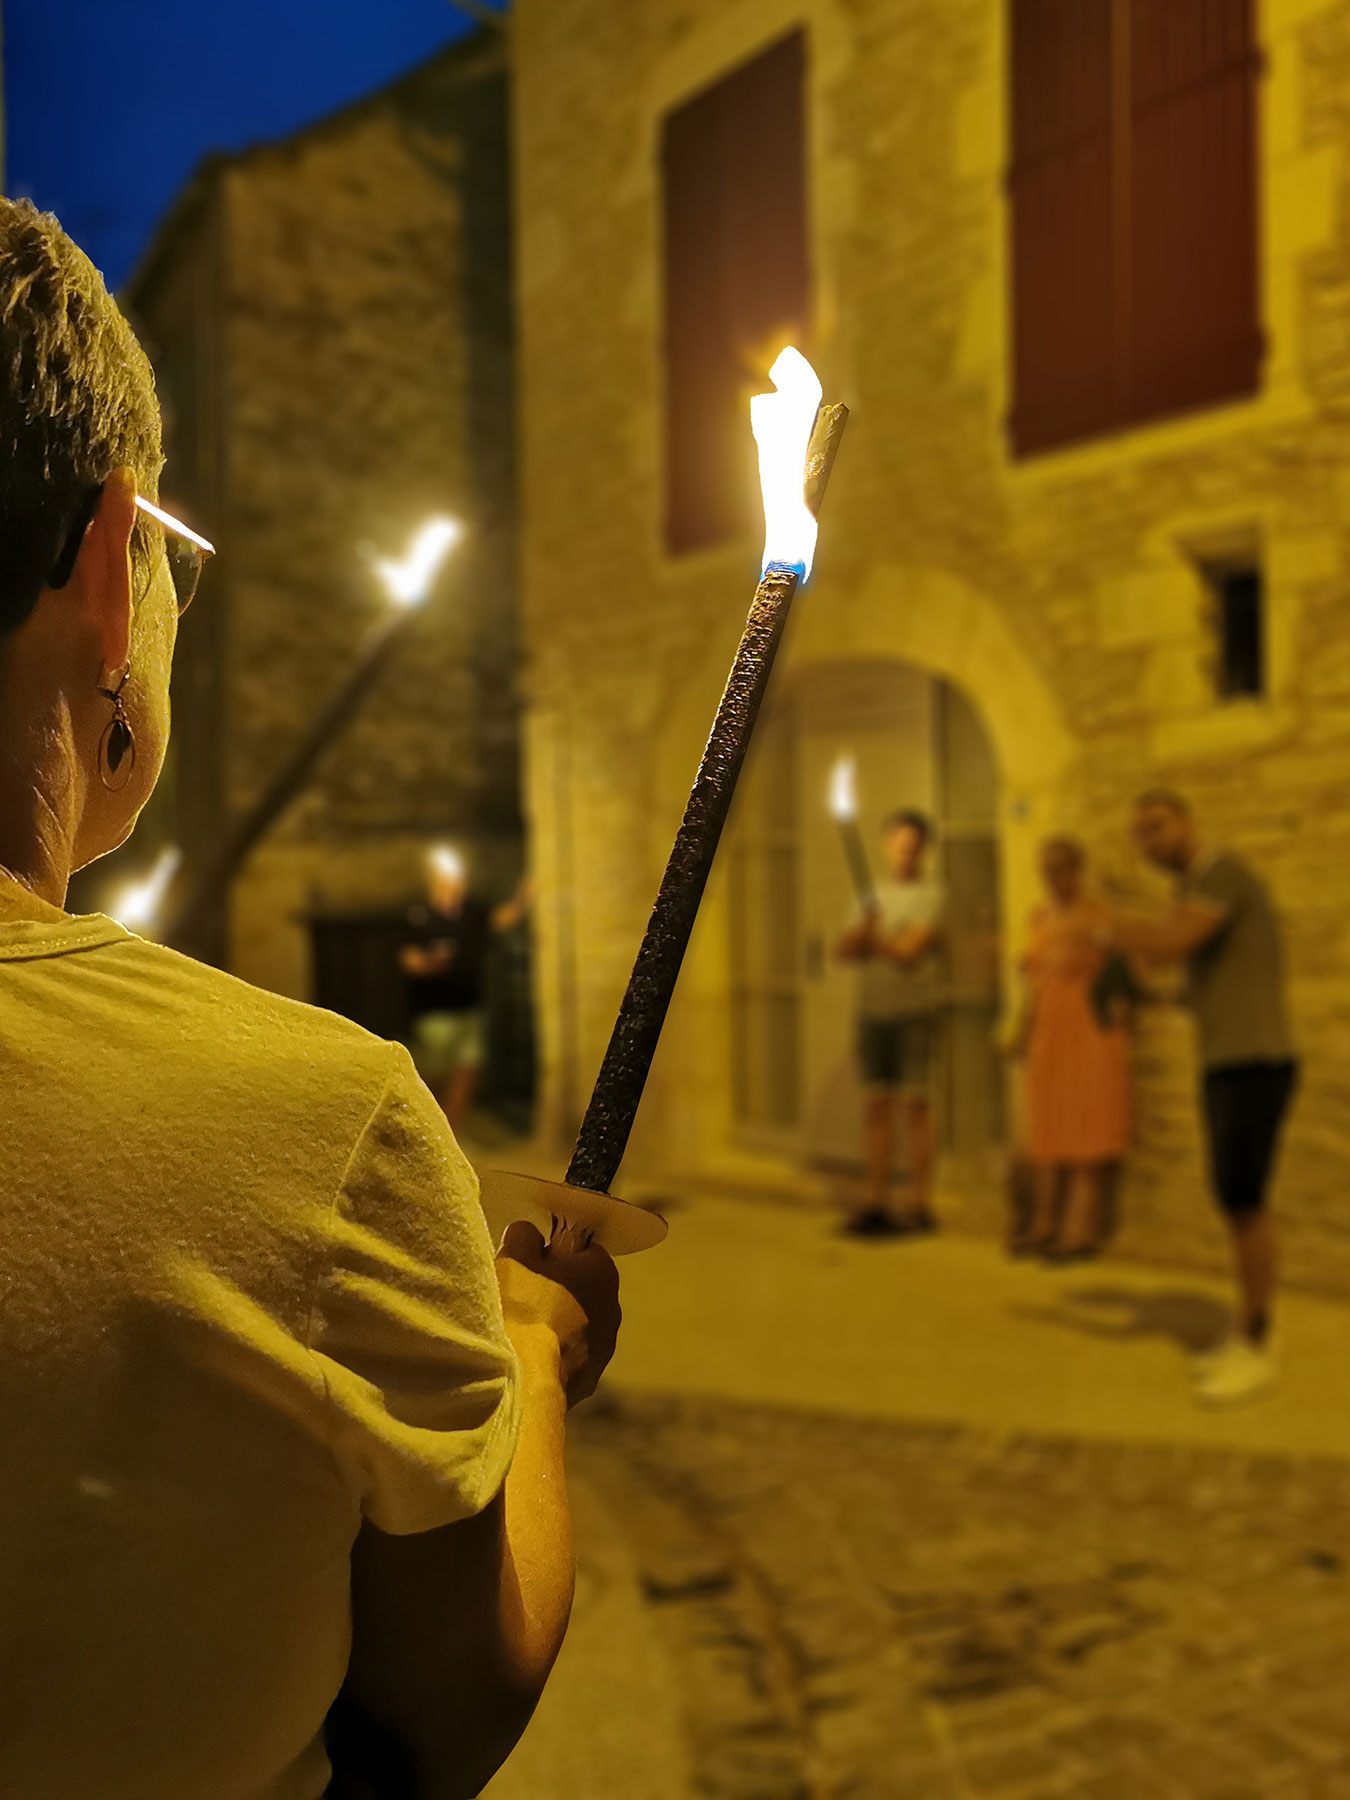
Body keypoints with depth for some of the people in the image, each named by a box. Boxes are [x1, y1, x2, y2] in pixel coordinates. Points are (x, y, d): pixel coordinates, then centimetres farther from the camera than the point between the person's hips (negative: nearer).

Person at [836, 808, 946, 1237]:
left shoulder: (930, 892, -3)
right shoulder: (874, 892, 16)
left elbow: (910, 949, -15)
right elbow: (845, 950, 8)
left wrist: (871, 937, -3)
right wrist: (865, 927, -11)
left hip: (913, 1012, -6)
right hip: (872, 1012, 6)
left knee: (916, 1105, -3)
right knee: (876, 1105, 8)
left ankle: (920, 1206, 2)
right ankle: (876, 1204, 14)